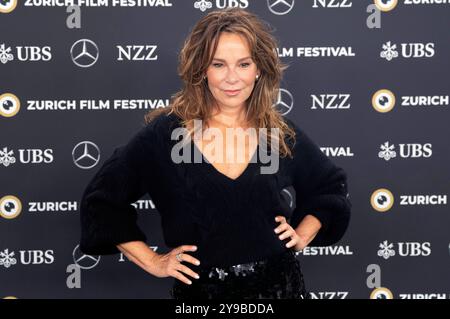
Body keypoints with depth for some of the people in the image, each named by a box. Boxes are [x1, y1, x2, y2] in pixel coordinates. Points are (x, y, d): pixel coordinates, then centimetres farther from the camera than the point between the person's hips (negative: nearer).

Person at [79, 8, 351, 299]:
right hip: (199, 289, -2)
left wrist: (302, 236, 3)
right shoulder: (165, 132, -10)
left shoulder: (282, 133, -2)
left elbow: (332, 187, 16)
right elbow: (102, 200, -4)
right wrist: (152, 262, -5)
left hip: (279, 285, 2)